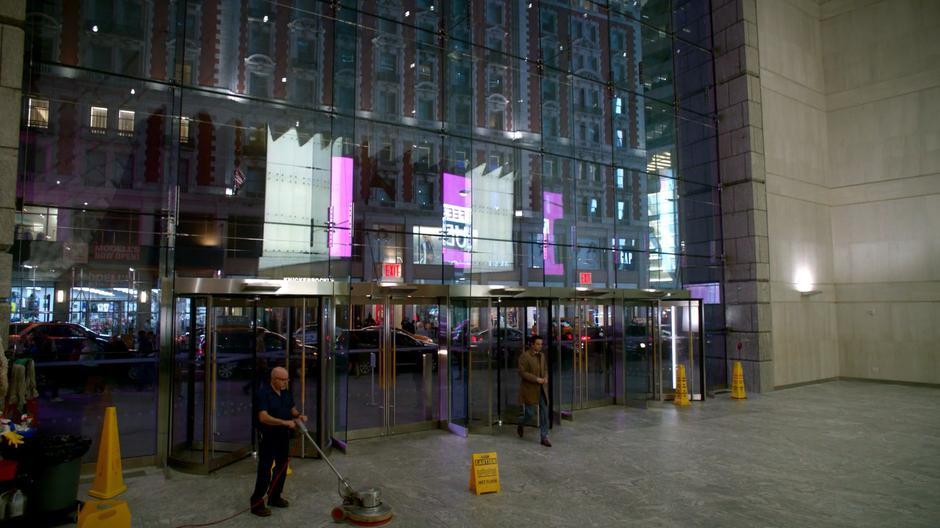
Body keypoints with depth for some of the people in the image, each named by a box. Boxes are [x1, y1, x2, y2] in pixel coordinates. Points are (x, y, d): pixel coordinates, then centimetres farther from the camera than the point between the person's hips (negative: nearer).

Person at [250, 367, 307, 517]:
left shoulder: (287, 393, 4)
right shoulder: (264, 393, -19)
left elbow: (292, 409, 16)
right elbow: (263, 417, -27)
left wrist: (298, 415, -6)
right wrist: (285, 422, -30)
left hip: (283, 436, 7)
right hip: (268, 437, -7)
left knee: (282, 467, 14)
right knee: (265, 470, -3)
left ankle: (274, 497, 28)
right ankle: (257, 503, 7)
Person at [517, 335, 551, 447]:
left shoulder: (542, 355, 10)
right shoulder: (524, 356, -12)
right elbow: (522, 372, -17)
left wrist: (546, 378, -2)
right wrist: (536, 379, -20)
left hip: (542, 389, 6)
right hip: (530, 389, -6)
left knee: (544, 413, 3)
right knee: (530, 412, 0)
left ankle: (544, 437, 10)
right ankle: (520, 426, 32)